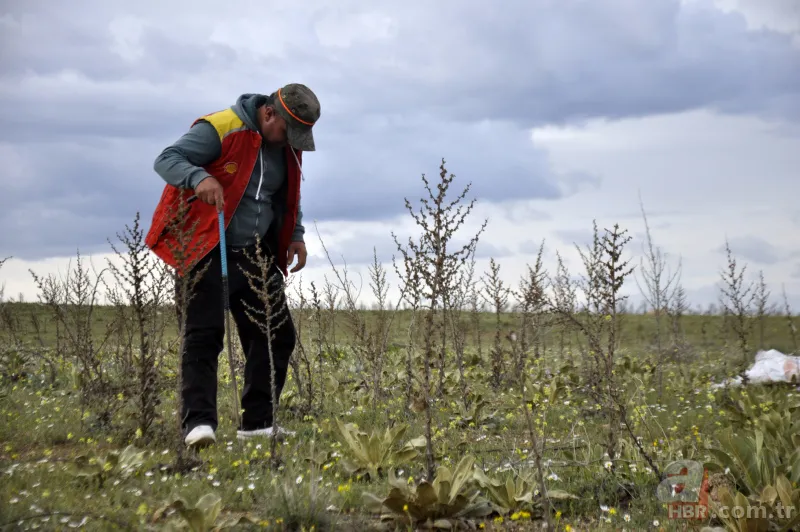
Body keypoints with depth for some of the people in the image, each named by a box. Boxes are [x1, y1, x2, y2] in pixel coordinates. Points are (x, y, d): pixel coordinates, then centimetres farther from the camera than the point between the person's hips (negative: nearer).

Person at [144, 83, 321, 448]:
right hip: (206, 253, -7)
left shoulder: (288, 147, 8)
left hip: (255, 255, 8)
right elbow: (166, 159, -20)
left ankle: (257, 422, 17)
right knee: (204, 335, -12)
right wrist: (199, 177, -39)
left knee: (277, 335, 7)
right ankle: (198, 423, -13)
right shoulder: (220, 129, -16)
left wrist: (295, 235, 12)